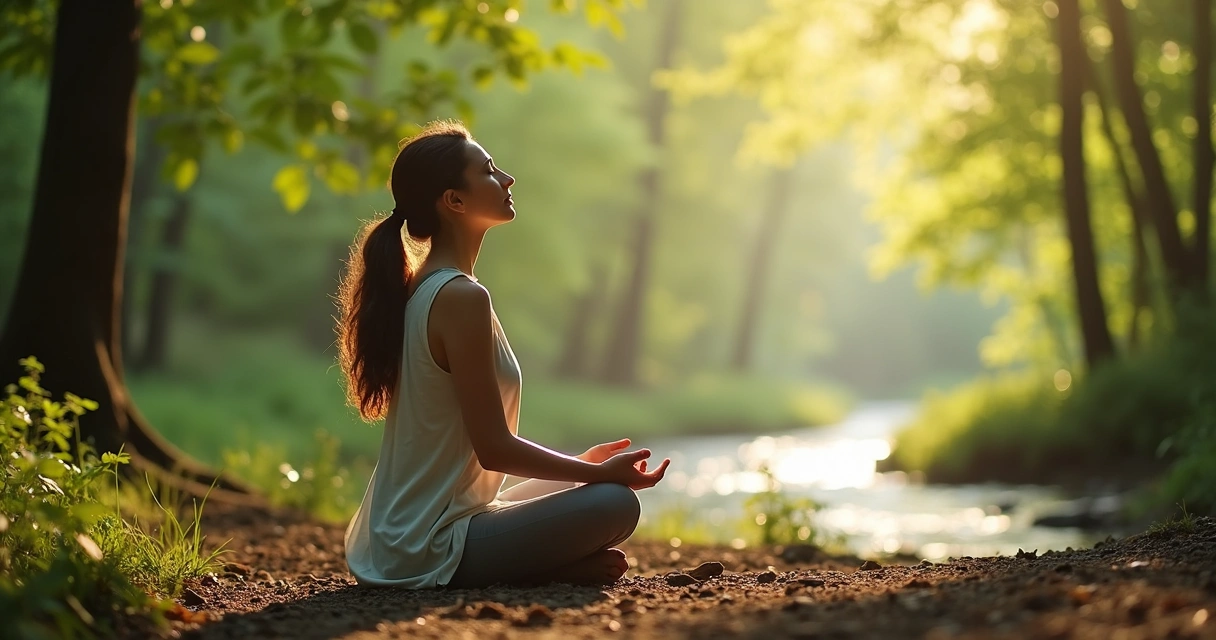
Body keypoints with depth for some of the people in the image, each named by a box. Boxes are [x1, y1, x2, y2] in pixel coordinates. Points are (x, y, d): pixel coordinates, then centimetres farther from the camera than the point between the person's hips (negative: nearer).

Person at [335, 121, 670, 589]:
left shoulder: (420, 290, 11)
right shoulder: (462, 297, -18)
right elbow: (494, 447, -18)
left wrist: (582, 462, 18)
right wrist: (599, 472, -6)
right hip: (429, 555, -10)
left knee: (571, 486, 23)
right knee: (615, 504, -16)